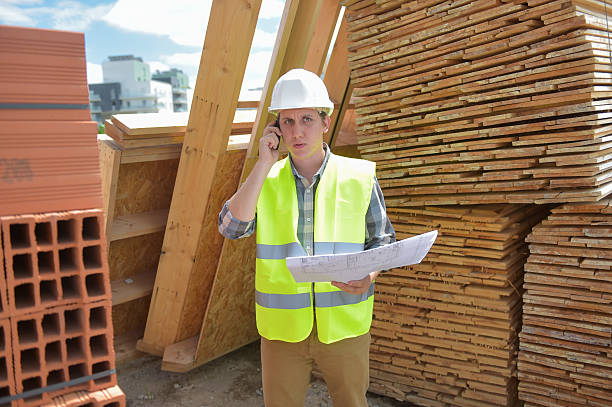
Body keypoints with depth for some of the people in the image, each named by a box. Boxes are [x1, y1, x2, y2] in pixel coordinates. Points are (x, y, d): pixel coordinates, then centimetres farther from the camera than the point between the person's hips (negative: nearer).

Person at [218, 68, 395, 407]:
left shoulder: (359, 177, -3)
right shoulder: (266, 179, 1)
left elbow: (382, 239, 6)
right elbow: (231, 227, -14)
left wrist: (369, 275, -14)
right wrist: (264, 164, -15)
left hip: (344, 326, 0)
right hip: (283, 328, 1)